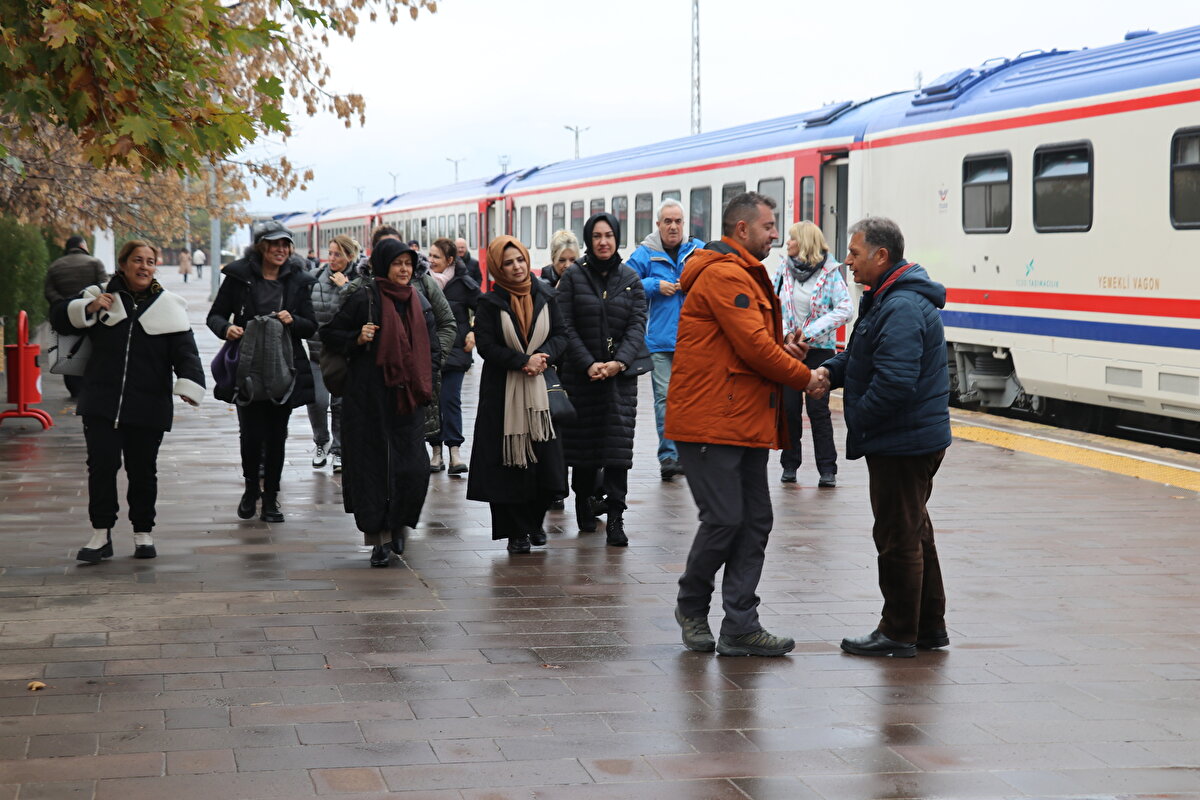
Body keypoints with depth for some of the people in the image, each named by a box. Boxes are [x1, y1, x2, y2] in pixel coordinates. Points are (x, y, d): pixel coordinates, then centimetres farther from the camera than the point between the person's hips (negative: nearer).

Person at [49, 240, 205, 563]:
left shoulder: (168, 307, 5)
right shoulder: (101, 296, 7)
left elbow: (185, 352, -3)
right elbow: (58, 317, 10)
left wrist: (190, 384, -20)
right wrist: (87, 308, -8)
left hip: (149, 406, 0)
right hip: (101, 403, 0)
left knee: (143, 471, 7)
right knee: (101, 466, -3)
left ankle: (143, 533, 21)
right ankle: (101, 534, 5)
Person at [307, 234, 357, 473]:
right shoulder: (316, 279, 4)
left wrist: (344, 287, -18)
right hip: (318, 351, 2)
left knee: (341, 403, 4)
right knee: (317, 399, -11)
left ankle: (338, 451, 18)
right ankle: (321, 442, 14)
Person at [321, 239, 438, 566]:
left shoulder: (419, 303, 12)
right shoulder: (365, 298, -2)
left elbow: (433, 349, 19)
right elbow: (329, 333, 3)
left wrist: (423, 381, 4)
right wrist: (357, 339, -13)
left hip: (407, 399, 4)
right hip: (369, 398, -4)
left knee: (414, 469, -3)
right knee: (374, 465, -3)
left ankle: (397, 525, 21)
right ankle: (380, 539, 4)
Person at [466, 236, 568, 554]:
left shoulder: (544, 296, 7)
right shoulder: (490, 303, -2)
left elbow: (560, 334, 8)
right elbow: (486, 345, -8)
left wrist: (543, 357, -11)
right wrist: (523, 361, -16)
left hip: (540, 387, 3)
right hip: (502, 392, -2)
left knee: (546, 461, -1)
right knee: (509, 463, -2)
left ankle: (534, 521, 22)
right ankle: (516, 531, 7)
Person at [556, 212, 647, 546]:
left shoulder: (630, 279, 8)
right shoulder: (573, 277, 2)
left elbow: (638, 325, 0)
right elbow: (566, 327, -4)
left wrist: (619, 362, -14)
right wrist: (589, 364, -14)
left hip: (620, 374, 1)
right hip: (581, 374, -1)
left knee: (617, 445, -7)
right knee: (584, 443, 5)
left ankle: (616, 519, -8)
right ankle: (583, 503, 26)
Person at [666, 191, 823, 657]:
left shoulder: (743, 274, 22)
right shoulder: (725, 275, -13)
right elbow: (753, 347, -18)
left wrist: (781, 349, 7)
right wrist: (803, 378, -6)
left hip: (743, 423, 11)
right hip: (711, 422, -11)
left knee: (755, 523, 7)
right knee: (724, 519, -8)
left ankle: (740, 627, 9)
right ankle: (691, 606, 14)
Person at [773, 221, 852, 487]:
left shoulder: (830, 272, -7)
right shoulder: (784, 268, 3)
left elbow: (845, 309, -13)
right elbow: (774, 303, 6)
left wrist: (811, 331, -18)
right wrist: (785, 333, -9)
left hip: (819, 348, -3)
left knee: (818, 409, -4)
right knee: (789, 407, 6)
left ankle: (827, 470, 2)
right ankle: (789, 465, 16)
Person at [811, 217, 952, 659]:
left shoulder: (902, 309, -23)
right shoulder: (889, 299, 13)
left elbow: (895, 382, -30)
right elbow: (862, 355, 22)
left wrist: (858, 419, -16)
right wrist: (831, 370, 2)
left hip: (902, 444, -11)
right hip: (915, 438, 11)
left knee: (898, 536, -1)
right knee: (915, 531, 18)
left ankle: (899, 633, 8)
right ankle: (930, 626, 27)